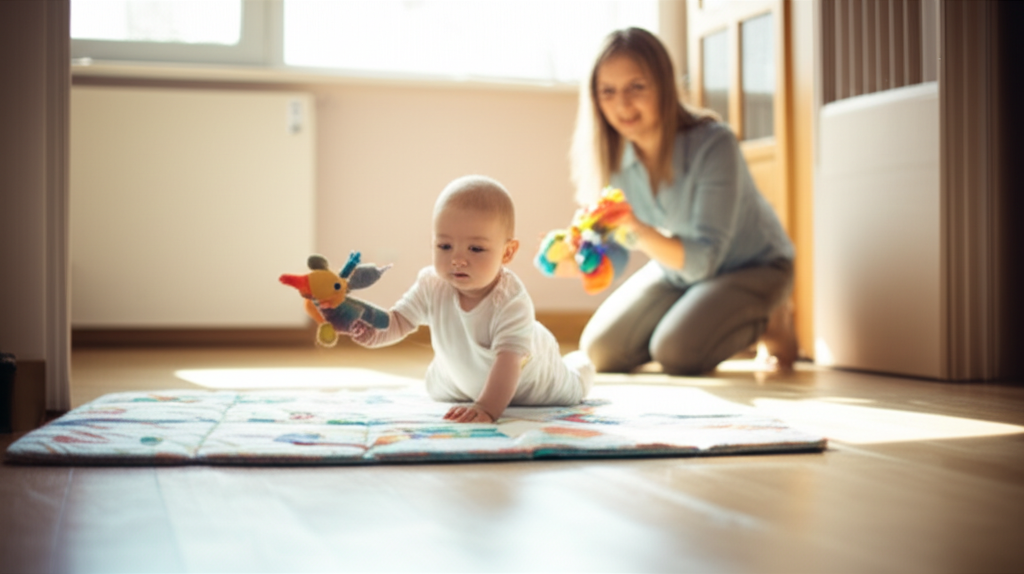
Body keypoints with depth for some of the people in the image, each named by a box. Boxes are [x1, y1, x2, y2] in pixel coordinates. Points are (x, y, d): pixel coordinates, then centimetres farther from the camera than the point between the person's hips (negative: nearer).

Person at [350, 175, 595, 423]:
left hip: (522, 380, -4)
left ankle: (577, 360, 52)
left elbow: (508, 361, -53)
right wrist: (375, 332, -46)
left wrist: (487, 407, -66)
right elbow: (399, 320, -23)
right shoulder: (432, 286, -31)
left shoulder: (511, 301, -47)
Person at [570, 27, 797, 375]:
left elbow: (703, 260, -33)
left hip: (753, 265, -5)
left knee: (675, 353, -25)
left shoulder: (713, 145, -32)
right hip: (677, 264, 6)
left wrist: (638, 229, -49)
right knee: (600, 351, -4)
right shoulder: (614, 157, -16)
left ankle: (770, 322, 2)